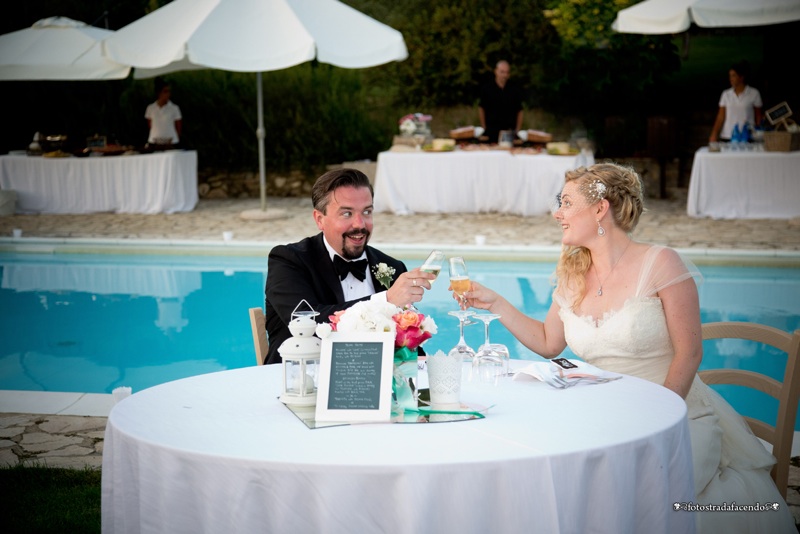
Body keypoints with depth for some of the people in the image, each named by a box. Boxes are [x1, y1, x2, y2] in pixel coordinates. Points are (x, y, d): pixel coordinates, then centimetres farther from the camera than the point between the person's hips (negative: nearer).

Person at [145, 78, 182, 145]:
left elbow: (179, 127, 5)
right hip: (154, 143, 2)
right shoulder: (150, 108, 6)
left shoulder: (174, 108, -1)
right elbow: (149, 125, 12)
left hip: (171, 142, -2)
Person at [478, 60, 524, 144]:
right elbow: (481, 108, 9)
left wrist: (517, 130, 4)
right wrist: (483, 127, 6)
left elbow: (519, 111, 8)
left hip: (510, 130, 0)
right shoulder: (487, 87, 1)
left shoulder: (515, 89, 2)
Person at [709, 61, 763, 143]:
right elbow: (720, 118, 5)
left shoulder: (754, 93, 2)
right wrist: (714, 135, -6)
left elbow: (758, 117, 7)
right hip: (727, 137, 2)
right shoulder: (726, 94, 8)